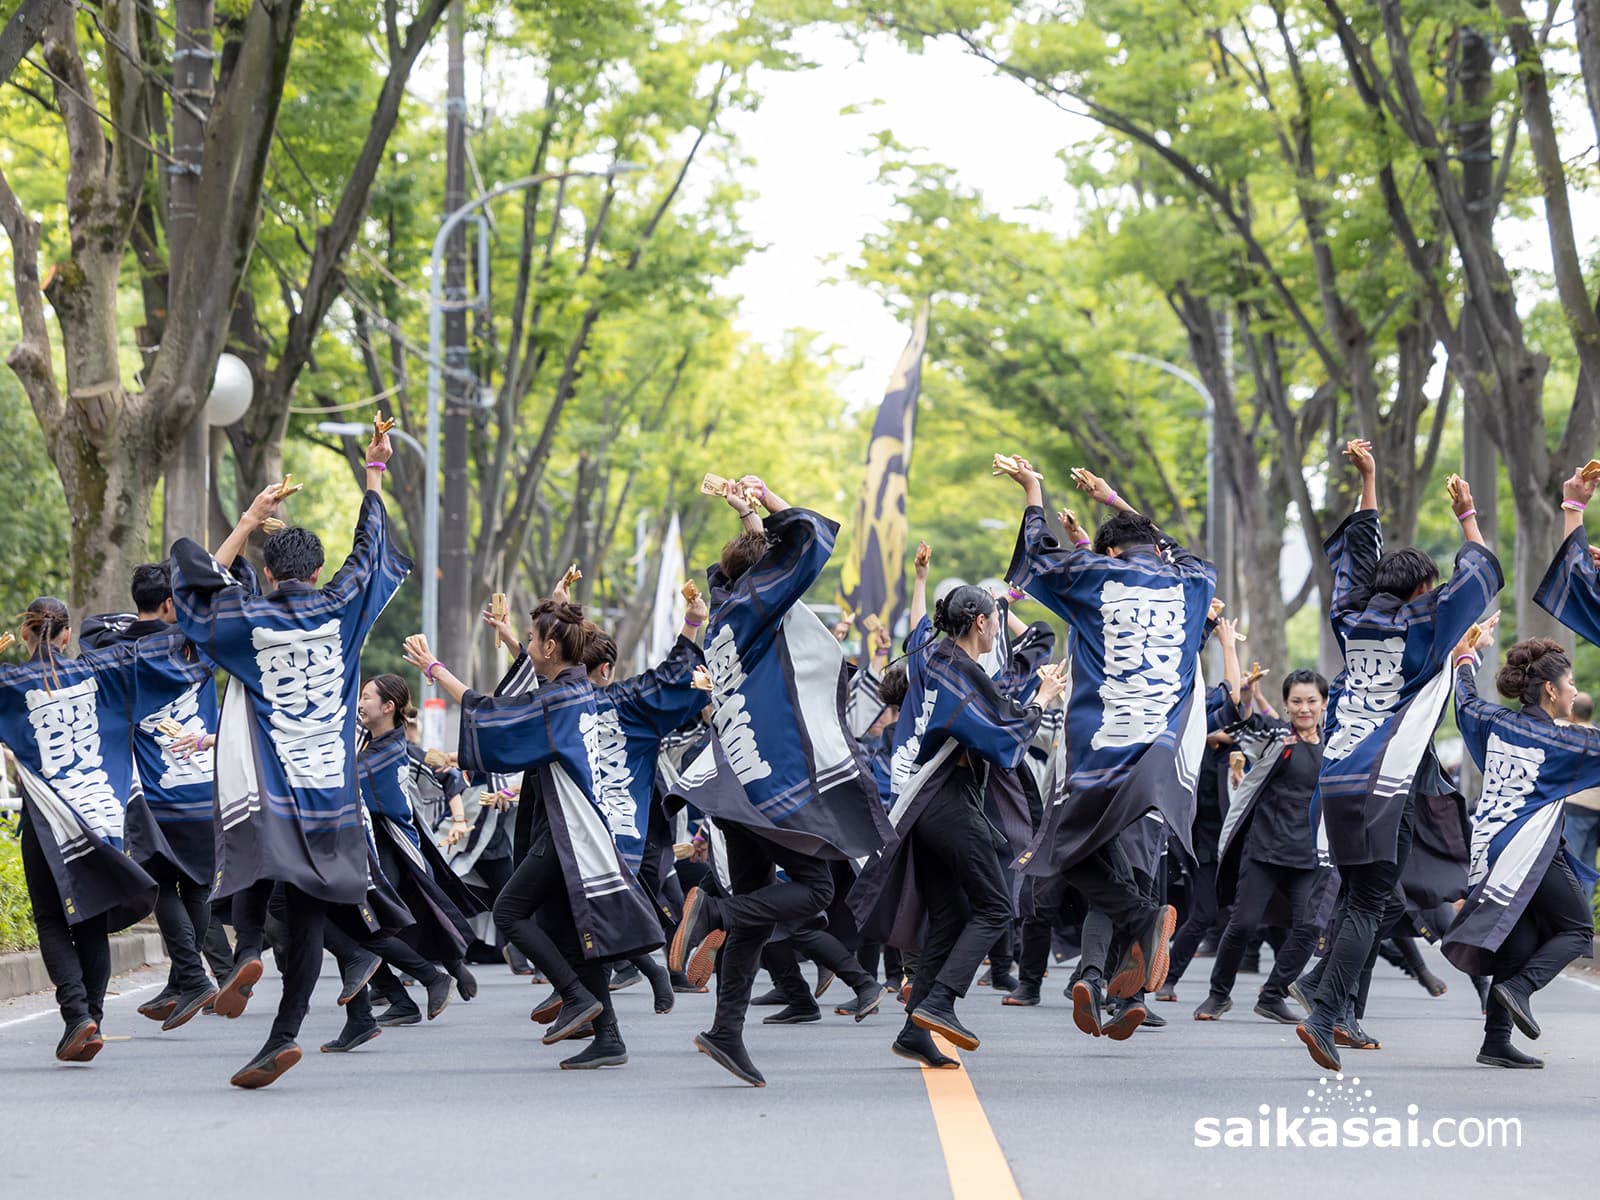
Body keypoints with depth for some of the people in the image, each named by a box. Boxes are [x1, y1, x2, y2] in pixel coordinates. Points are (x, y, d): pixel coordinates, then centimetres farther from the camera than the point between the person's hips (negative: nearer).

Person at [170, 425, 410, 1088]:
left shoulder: (248, 618, -2)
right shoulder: (340, 609, 2)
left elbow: (200, 575, 17)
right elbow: (369, 548, 18)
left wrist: (249, 519, 21)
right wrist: (375, 472, 30)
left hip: (261, 785, -2)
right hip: (328, 789, 2)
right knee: (307, 912, 2)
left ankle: (247, 951, -21)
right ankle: (283, 1035, -4)